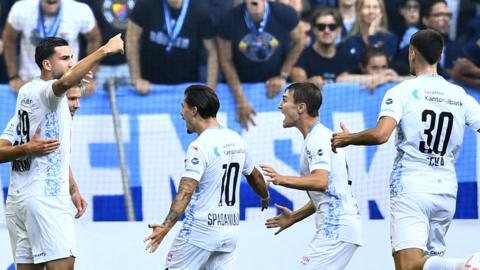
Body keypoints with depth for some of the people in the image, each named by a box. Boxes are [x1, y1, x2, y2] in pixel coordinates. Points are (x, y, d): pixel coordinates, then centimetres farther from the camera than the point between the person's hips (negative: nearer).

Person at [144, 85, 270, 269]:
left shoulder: (200, 146, -14)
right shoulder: (236, 140, 9)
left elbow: (186, 191, -26)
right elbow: (255, 176, 25)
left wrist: (166, 226, -35)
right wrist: (265, 197, 46)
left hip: (200, 230, -7)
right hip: (230, 230, 7)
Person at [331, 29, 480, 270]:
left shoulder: (402, 92, -4)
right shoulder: (461, 96, 8)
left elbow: (380, 135, -17)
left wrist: (348, 139, 1)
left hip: (410, 188, -5)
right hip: (446, 190, 5)